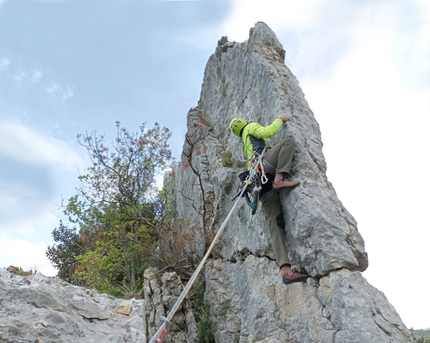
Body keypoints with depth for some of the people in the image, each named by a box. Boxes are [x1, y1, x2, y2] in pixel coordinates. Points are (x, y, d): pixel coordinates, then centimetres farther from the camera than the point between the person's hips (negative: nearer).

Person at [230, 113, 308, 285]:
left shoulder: (245, 145, 41)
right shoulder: (251, 127, 21)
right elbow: (267, 132, 3)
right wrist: (280, 119, 18)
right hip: (264, 168, -7)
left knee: (276, 222, -8)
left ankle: (286, 270, -22)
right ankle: (280, 179, -28)